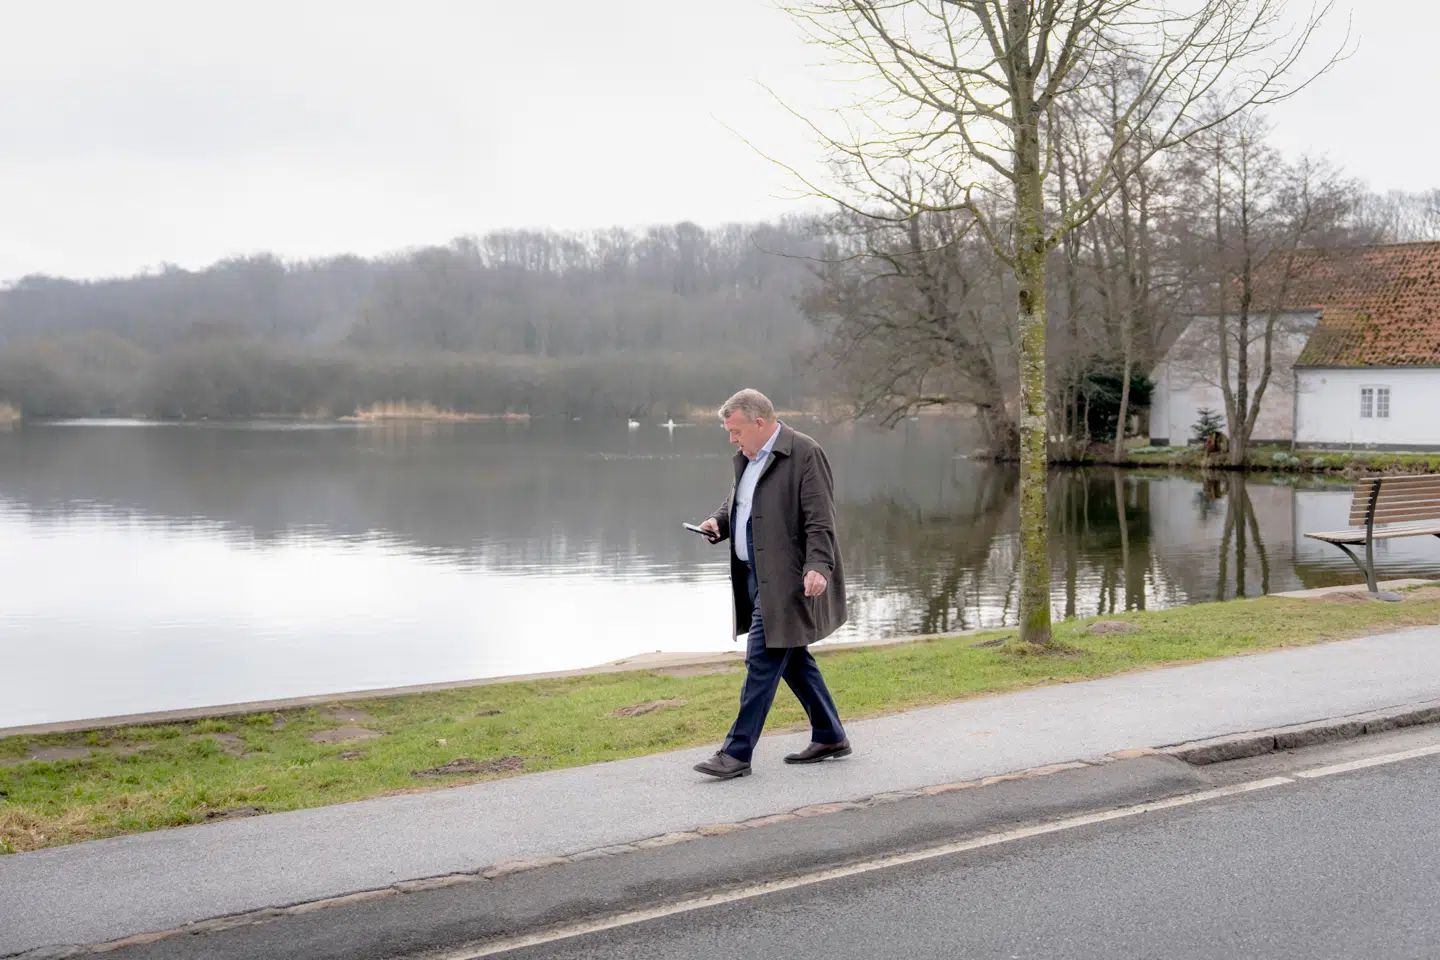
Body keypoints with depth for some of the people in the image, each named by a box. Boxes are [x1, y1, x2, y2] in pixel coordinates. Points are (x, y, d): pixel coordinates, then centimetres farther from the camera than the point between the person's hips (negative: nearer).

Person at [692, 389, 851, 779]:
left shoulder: (804, 454, -13)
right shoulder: (747, 458, 14)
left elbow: (820, 520, -18)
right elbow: (735, 501, 28)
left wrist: (818, 565, -28)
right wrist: (718, 523, 7)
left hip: (787, 578, -9)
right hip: (757, 573, 9)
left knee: (763, 659, -9)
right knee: (791, 656, 15)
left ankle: (737, 753, -5)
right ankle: (830, 737, 27)